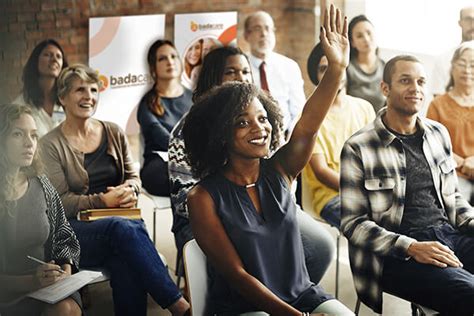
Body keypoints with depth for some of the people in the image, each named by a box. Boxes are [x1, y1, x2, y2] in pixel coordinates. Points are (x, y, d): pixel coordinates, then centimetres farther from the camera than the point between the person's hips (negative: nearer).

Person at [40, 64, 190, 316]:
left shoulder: (113, 133, 15)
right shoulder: (51, 144, 1)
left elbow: (133, 176, 20)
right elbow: (60, 201, -4)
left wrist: (130, 189, -4)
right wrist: (103, 201, -14)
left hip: (121, 221, 3)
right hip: (75, 230, -3)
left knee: (126, 263, -36)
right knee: (124, 228, -37)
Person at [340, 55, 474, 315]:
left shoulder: (438, 134, 14)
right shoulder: (358, 148, -5)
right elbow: (352, 222, -7)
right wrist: (412, 248, -17)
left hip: (449, 235, 6)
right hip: (396, 254, -6)